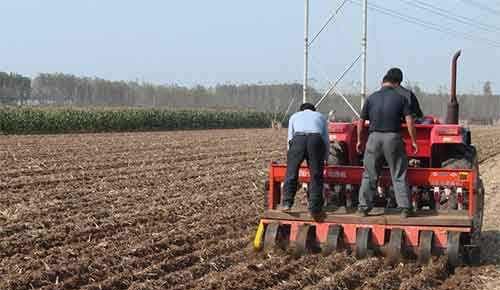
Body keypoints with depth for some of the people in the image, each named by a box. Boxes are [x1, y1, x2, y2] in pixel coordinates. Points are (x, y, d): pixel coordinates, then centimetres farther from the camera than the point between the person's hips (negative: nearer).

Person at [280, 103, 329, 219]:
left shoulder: (294, 116, 35)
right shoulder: (320, 116, 37)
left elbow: (290, 138, 32)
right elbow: (326, 140, 35)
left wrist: (291, 156, 43)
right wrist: (325, 159, 46)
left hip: (298, 139, 0)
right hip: (316, 140, 0)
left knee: (291, 172, 9)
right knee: (316, 176, 4)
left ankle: (287, 203, 2)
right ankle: (315, 209, 2)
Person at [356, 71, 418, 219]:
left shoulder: (371, 98, 5)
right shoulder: (400, 98, 1)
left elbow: (361, 121, 7)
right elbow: (409, 121, -6)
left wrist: (359, 140, 16)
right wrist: (413, 141, 0)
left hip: (374, 137, 1)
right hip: (393, 138, -1)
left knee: (369, 176, 10)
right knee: (399, 176, 6)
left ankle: (364, 207, 10)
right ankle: (404, 208, 5)